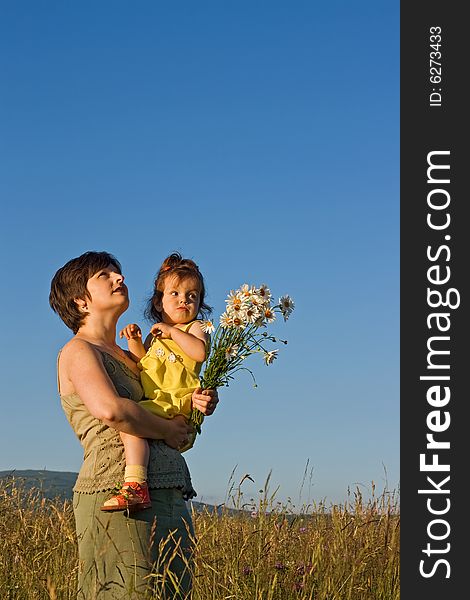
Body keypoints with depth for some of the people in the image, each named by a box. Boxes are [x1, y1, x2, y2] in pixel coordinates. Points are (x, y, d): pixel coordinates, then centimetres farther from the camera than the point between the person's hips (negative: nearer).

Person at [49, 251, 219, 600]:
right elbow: (109, 409, -19)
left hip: (172, 501, 8)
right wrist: (167, 431, -5)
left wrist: (201, 404, 11)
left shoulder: (127, 358, 25)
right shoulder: (77, 351, 1)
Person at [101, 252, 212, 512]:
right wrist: (135, 342, 9)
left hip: (177, 401, -9)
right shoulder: (156, 333, 27)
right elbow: (141, 364, 24)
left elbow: (200, 352, -17)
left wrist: (173, 331, -14)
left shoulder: (195, 328, 5)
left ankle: (135, 486, -41)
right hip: (154, 402, 9)